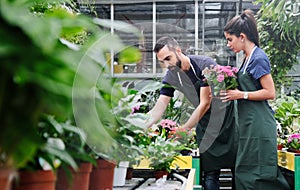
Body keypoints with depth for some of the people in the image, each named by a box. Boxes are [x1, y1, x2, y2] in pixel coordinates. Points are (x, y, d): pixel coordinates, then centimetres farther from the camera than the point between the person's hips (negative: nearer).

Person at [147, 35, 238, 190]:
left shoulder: (205, 64, -22)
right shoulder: (170, 77, -6)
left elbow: (205, 104, -23)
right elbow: (158, 109, -9)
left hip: (227, 116, -4)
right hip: (205, 124, 4)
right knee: (210, 174, 0)